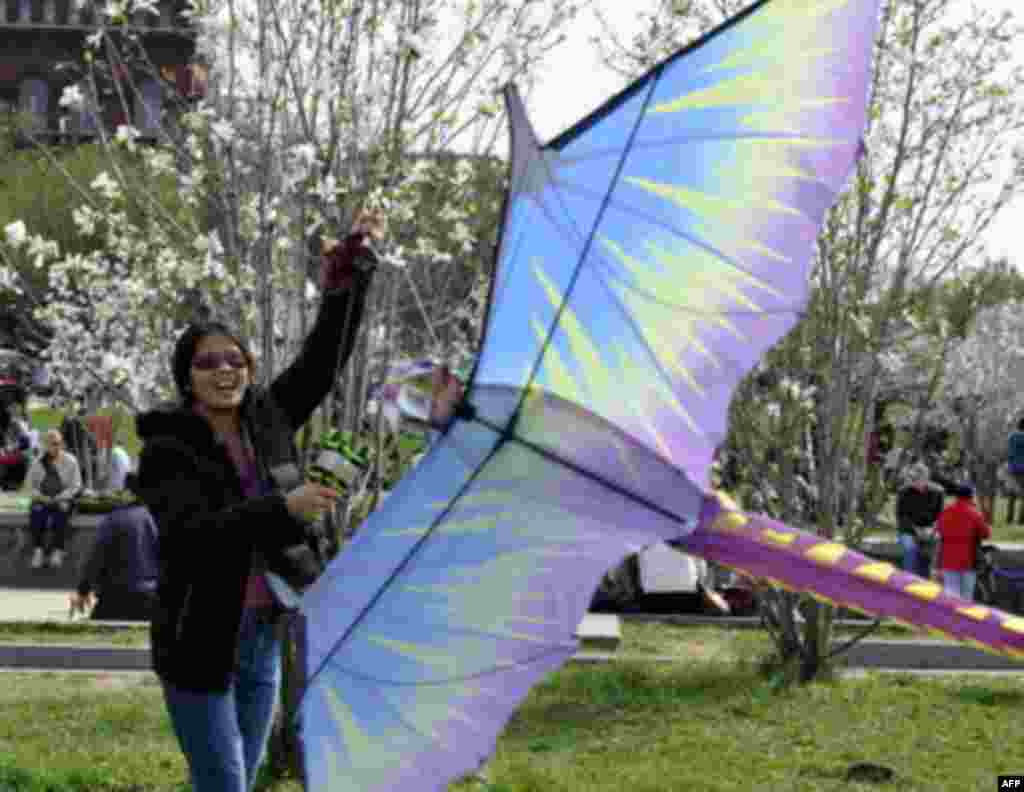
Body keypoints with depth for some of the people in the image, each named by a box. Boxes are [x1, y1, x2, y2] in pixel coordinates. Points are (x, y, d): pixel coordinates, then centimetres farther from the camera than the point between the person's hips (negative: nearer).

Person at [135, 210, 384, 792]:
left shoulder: (267, 421, 4)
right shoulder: (167, 450, -12)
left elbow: (327, 353, 4)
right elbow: (194, 533, -27)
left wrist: (355, 262, -3)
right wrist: (282, 510, -36)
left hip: (264, 637, 6)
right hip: (201, 643, -6)